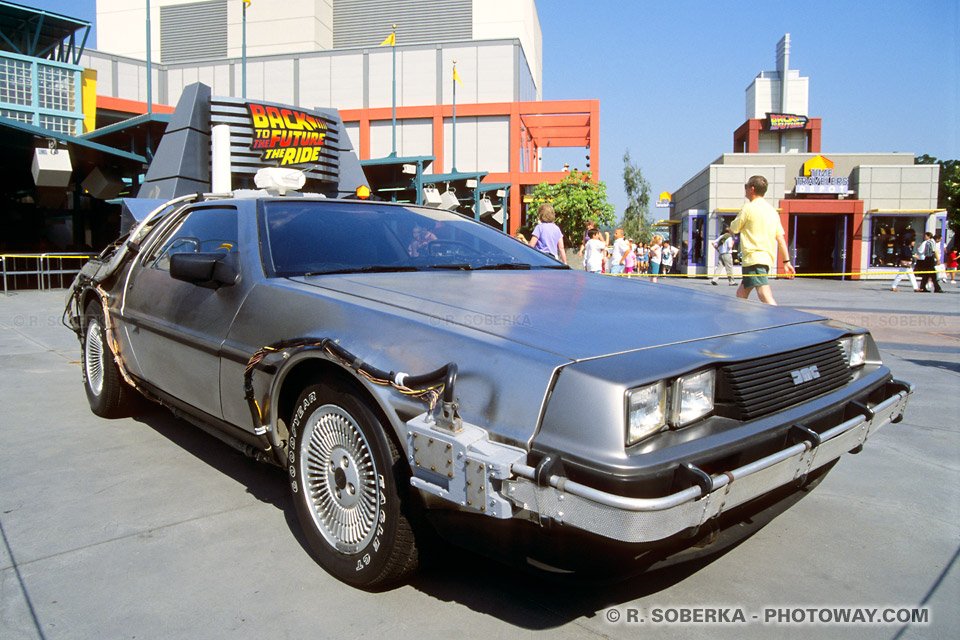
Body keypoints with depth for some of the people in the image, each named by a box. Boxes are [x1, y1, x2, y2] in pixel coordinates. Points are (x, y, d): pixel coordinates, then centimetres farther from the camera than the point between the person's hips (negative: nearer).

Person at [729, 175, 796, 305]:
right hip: (768, 258, 9)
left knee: (766, 297, -18)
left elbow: (733, 229, 2)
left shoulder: (749, 207, -6)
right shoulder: (772, 210, 15)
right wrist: (787, 261, 12)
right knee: (741, 294, 20)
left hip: (754, 259, -9)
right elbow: (781, 237, 13)